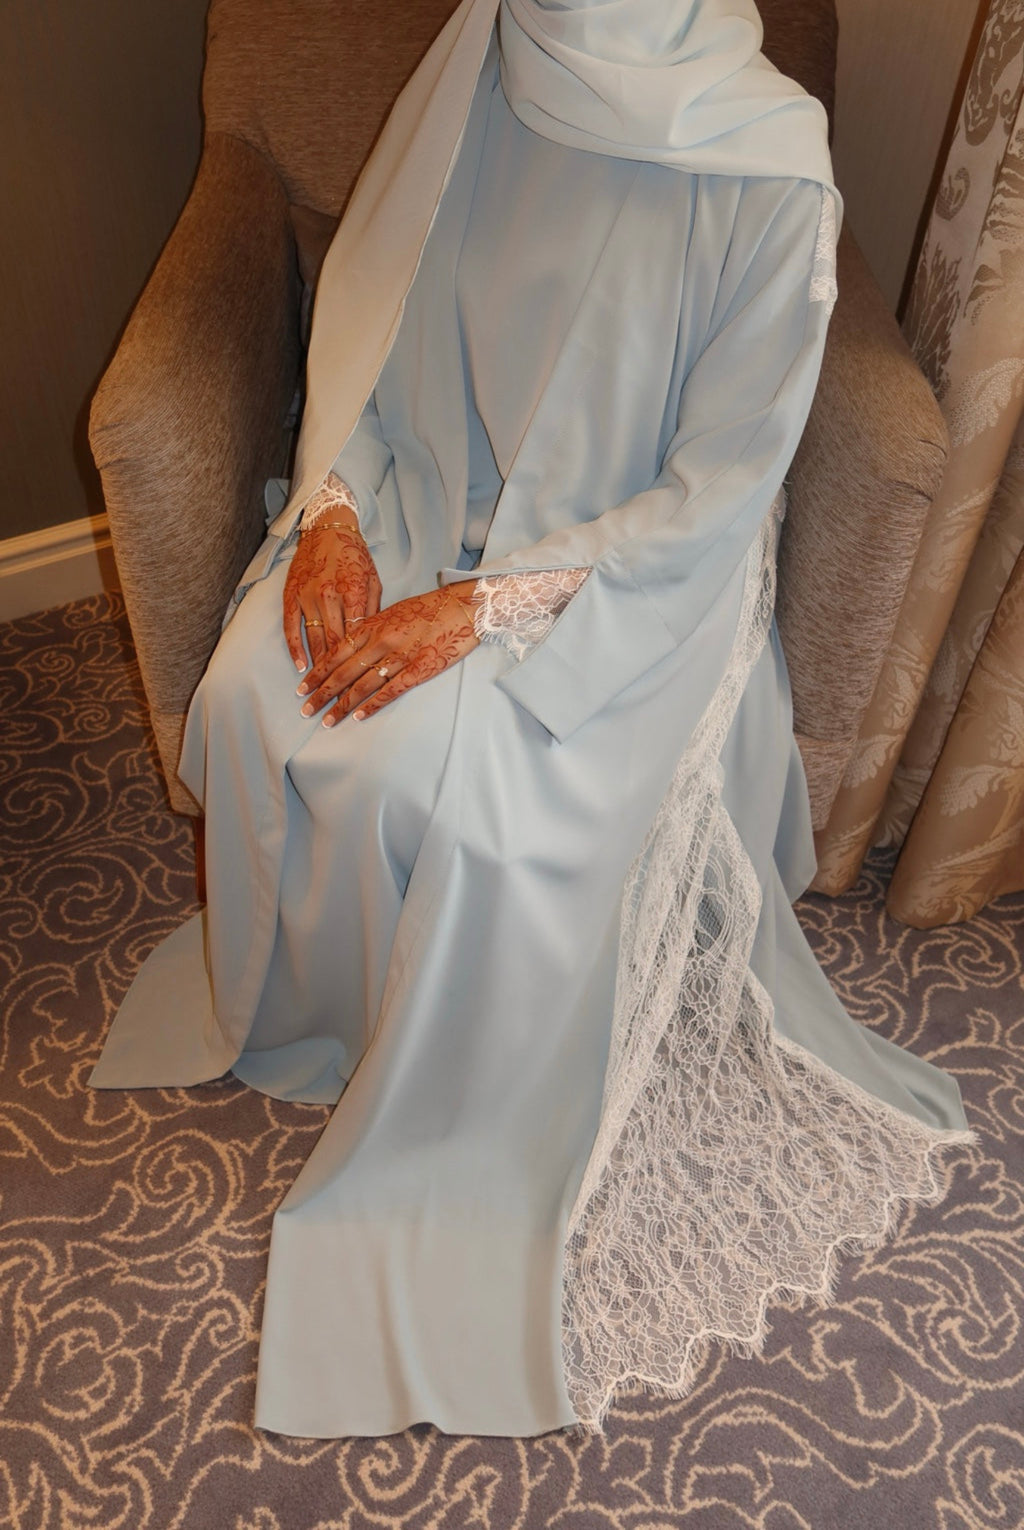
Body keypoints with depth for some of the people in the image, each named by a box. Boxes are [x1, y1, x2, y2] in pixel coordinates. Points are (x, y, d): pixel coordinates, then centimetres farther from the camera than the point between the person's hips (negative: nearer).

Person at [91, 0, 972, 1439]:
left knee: (428, 763, -28)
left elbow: (716, 494, -17)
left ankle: (442, 1121, 2)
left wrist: (482, 610, -25)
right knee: (252, 692, -20)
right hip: (423, 496, 5)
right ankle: (300, 1005, 9)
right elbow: (363, 308, 5)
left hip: (633, 571, -4)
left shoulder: (771, 172, -17)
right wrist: (332, 510, -11)